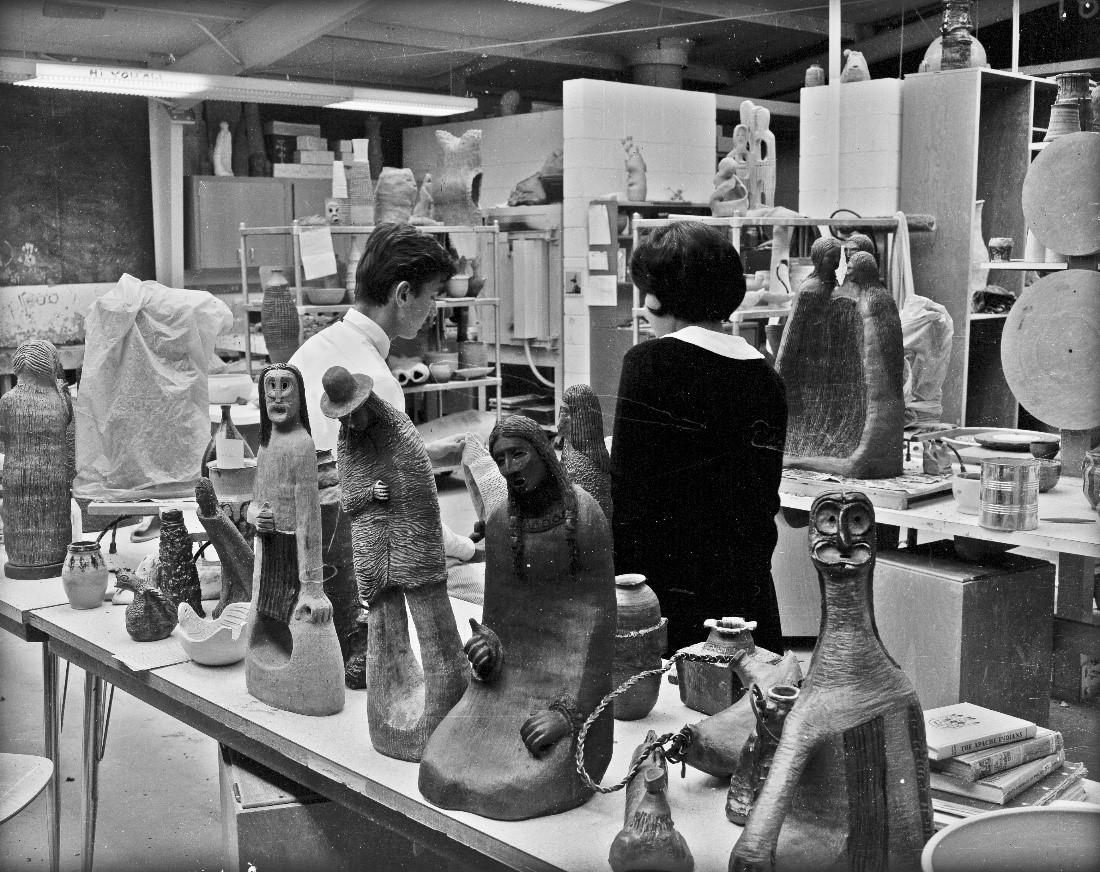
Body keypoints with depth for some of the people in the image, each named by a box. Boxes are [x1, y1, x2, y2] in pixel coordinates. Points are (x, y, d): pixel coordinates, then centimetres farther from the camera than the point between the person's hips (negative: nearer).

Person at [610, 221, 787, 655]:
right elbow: (766, 498, 14)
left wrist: (617, 585, -7)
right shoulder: (765, 375, 8)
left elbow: (628, 492, -13)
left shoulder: (649, 362, -10)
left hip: (669, 586, -6)